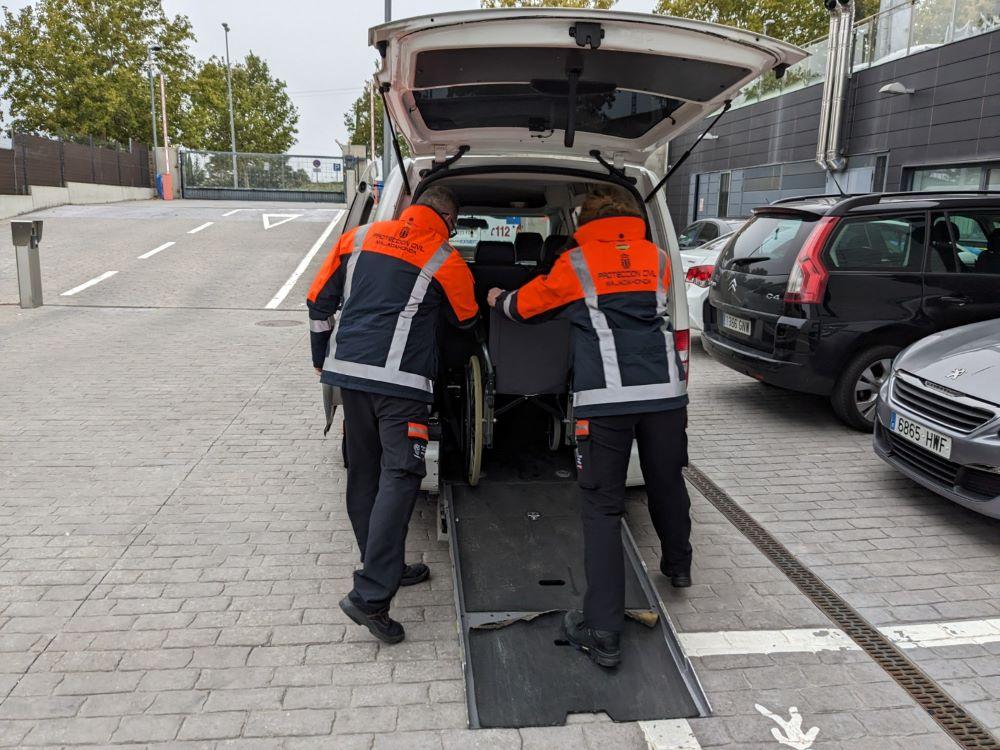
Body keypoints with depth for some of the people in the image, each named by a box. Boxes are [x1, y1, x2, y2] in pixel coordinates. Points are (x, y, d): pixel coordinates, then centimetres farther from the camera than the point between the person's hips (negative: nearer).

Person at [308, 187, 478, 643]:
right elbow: (466, 320, 17)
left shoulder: (360, 237, 13)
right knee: (399, 478, -5)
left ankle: (386, 568, 26)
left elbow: (320, 300, 14)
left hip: (347, 369, 6)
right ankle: (370, 595, -11)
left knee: (364, 472, 14)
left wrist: (322, 358, 25)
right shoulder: (445, 260, 2)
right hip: (399, 381, -5)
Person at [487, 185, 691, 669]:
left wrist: (498, 300, 43)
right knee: (667, 483, 24)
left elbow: (527, 305, 20)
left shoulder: (575, 264, 7)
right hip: (665, 392, 4)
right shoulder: (658, 259, 16)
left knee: (602, 508, 0)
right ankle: (677, 566, 49)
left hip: (605, 399, -4)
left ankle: (603, 633, 0)